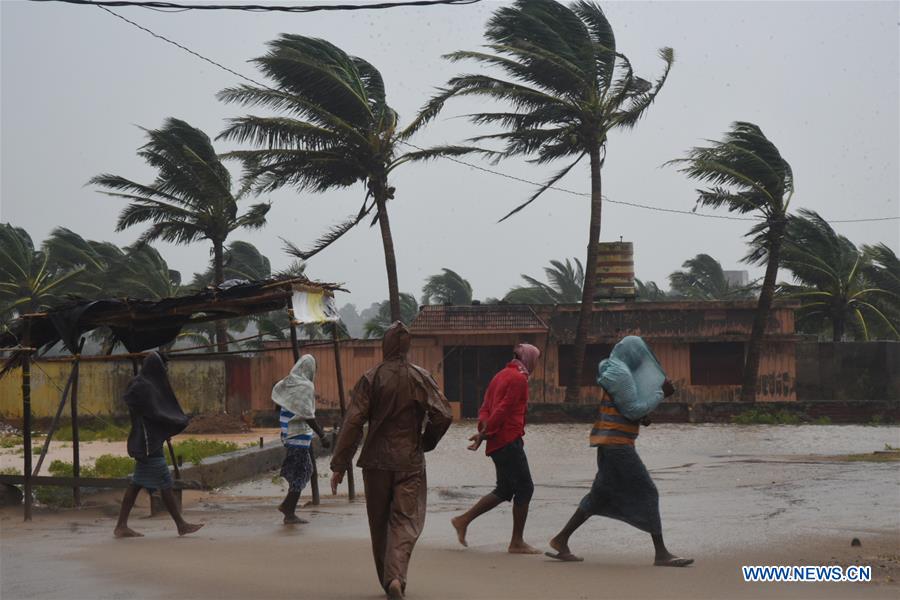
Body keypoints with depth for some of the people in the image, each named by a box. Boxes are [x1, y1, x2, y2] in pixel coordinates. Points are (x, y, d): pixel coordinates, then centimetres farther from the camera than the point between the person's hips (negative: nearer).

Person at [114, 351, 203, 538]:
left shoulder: (147, 384, 15)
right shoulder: (142, 386, -15)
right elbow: (153, 414, -20)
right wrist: (181, 422, -13)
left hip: (151, 441, 10)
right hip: (149, 442, -10)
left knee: (136, 484, 9)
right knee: (165, 484, -4)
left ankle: (121, 526, 10)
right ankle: (181, 525, 2)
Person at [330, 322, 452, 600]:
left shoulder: (371, 379, -4)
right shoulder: (421, 378, -2)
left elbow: (353, 422, -8)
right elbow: (443, 415, -7)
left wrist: (339, 465, -6)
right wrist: (425, 442, 12)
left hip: (376, 461, 1)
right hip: (410, 462, 0)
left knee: (379, 523, 14)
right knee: (405, 521, 0)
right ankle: (396, 576, -21)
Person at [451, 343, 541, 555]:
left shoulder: (501, 376, 19)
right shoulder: (519, 379, -11)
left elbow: (485, 407, 14)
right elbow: (503, 409, -18)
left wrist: (483, 428, -1)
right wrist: (485, 432, -16)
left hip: (498, 442, 10)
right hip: (509, 440, -10)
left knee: (505, 490, 15)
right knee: (524, 488, -4)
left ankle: (463, 520, 15)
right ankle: (517, 542, -2)